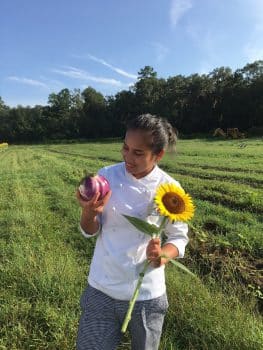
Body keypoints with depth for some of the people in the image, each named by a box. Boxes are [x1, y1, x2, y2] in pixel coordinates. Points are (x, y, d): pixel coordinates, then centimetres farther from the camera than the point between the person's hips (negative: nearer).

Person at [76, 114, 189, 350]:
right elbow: (90, 231, -3)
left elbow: (179, 238, -2)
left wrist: (162, 255, -23)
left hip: (147, 295, 0)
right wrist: (89, 213, -25)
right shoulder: (106, 176, -10)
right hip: (101, 290, 1)